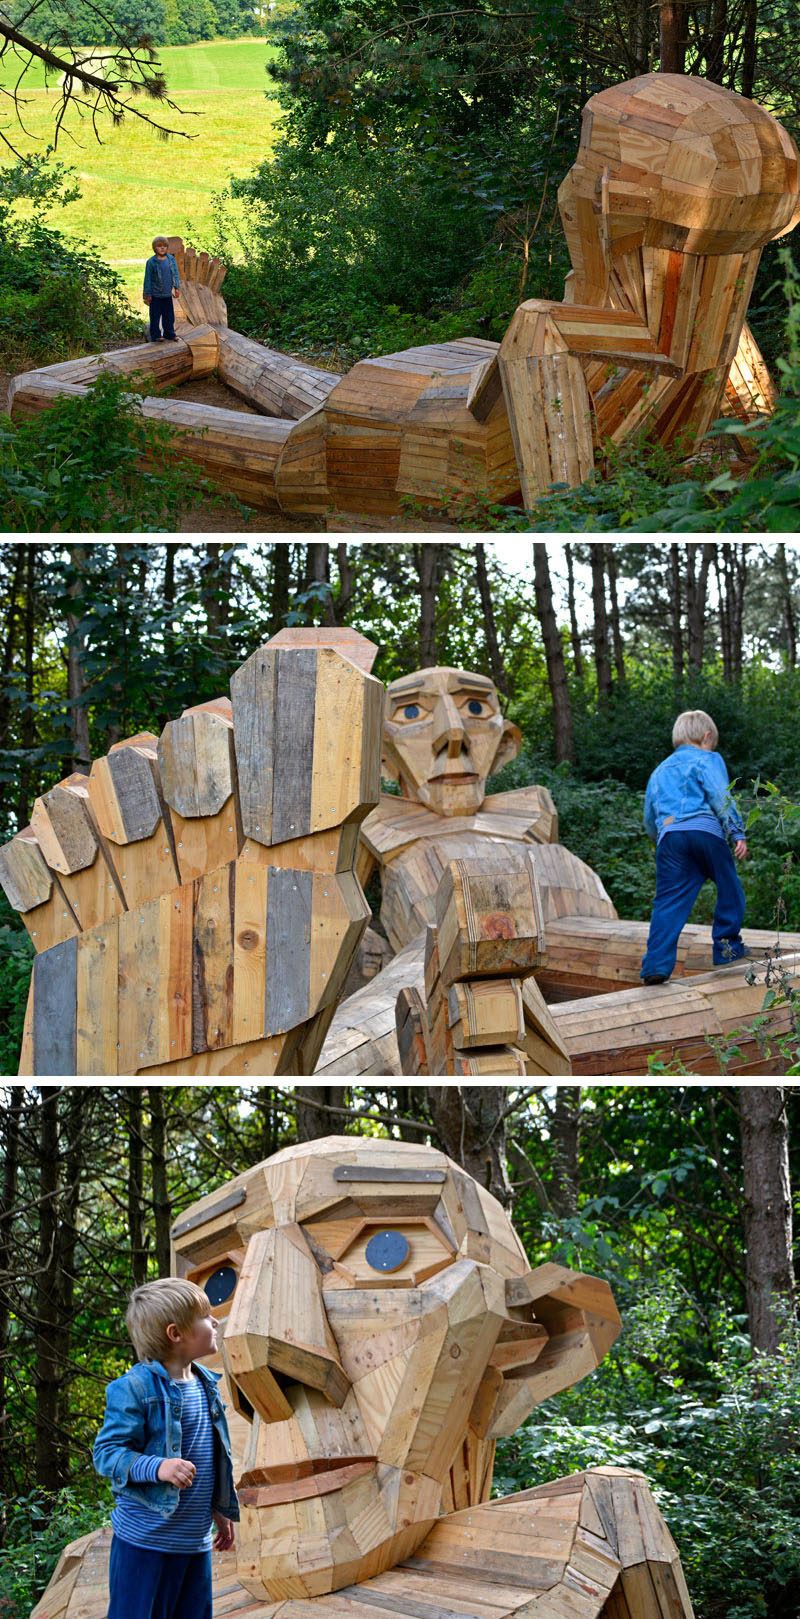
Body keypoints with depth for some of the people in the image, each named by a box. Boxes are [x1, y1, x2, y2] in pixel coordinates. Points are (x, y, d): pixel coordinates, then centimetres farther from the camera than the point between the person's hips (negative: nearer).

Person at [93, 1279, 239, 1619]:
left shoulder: (206, 1386, 10)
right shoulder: (135, 1388, -15)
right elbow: (107, 1452, -17)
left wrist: (219, 1510, 26)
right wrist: (157, 1468, -31)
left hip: (195, 1540, 7)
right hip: (145, 1540, -7)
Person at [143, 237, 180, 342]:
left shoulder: (171, 259, 4)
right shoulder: (151, 262, -9)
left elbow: (175, 273, 11)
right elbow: (148, 278, -5)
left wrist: (177, 287, 1)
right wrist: (147, 294, -6)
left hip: (167, 294, 4)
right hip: (155, 295, -4)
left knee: (169, 316, 12)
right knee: (155, 316, 1)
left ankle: (169, 334, 24)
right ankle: (156, 335, 9)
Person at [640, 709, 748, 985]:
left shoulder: (659, 771, 29)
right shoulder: (708, 760, 12)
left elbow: (649, 822, 29)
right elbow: (720, 797, -4)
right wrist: (737, 833, -5)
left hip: (668, 836, 4)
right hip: (705, 830, -4)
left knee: (669, 902, -3)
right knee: (729, 889, 15)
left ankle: (656, 964, -15)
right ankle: (727, 947, 17)